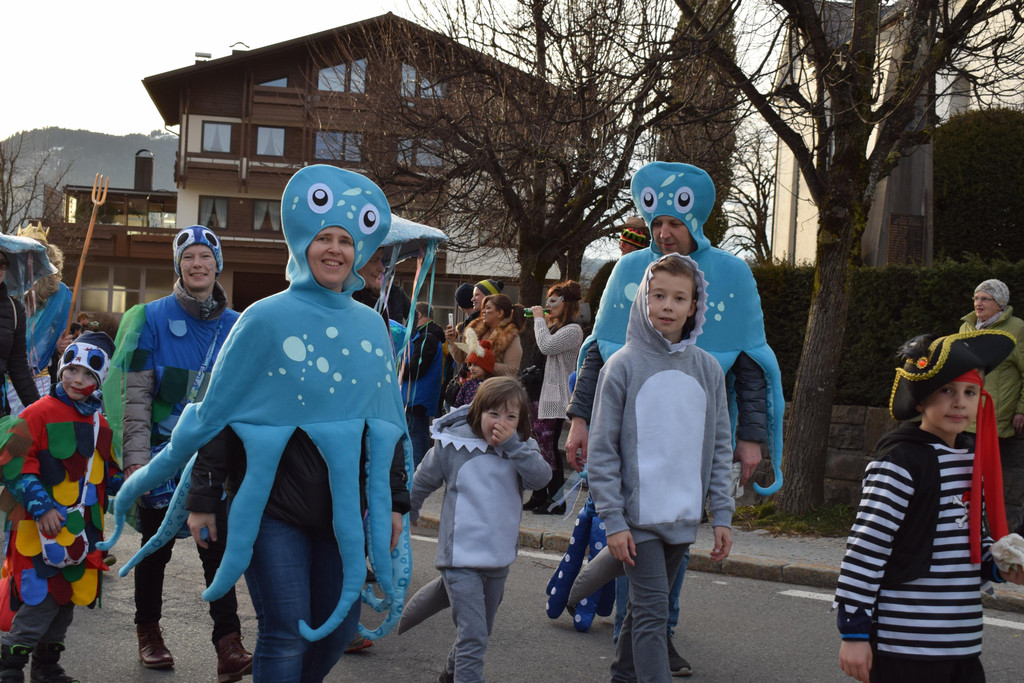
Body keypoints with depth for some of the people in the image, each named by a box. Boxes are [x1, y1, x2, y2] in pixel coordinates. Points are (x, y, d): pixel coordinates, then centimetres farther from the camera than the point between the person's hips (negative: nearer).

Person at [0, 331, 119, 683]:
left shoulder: (101, 426, 12)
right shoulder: (40, 413, -10)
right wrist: (40, 504, -21)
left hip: (83, 531, 7)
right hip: (41, 529, -7)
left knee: (68, 599, 13)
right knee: (42, 600, -10)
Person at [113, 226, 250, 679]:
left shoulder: (235, 325, 5)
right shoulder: (154, 319, -4)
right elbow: (136, 395, -7)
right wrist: (135, 460, -14)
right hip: (163, 453, -1)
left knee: (218, 548, -5)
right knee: (157, 547, 12)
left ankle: (228, 646, -7)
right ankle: (148, 630, 29)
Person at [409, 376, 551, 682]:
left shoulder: (522, 448, -1)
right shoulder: (452, 444, -10)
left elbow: (541, 477, -20)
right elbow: (421, 484, 4)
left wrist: (511, 445, -26)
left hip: (499, 559, 5)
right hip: (461, 556, -5)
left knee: (481, 632, 23)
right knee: (472, 636, -16)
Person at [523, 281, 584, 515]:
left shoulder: (573, 329, -11)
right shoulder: (552, 325, 18)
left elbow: (546, 346, -23)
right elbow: (539, 355, 20)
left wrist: (539, 319, -10)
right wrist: (537, 320, 13)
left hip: (554, 395, -10)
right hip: (539, 392, 10)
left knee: (548, 448, -8)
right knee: (540, 447, 12)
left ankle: (556, 501, -2)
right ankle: (539, 497, 18)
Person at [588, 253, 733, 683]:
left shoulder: (708, 369, 5)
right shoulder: (622, 366, -7)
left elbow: (720, 448, 9)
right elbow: (602, 451, -7)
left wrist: (722, 516, 4)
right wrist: (613, 521, -11)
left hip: (683, 518, 4)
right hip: (637, 515, -4)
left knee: (646, 607, 17)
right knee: (651, 612, -8)